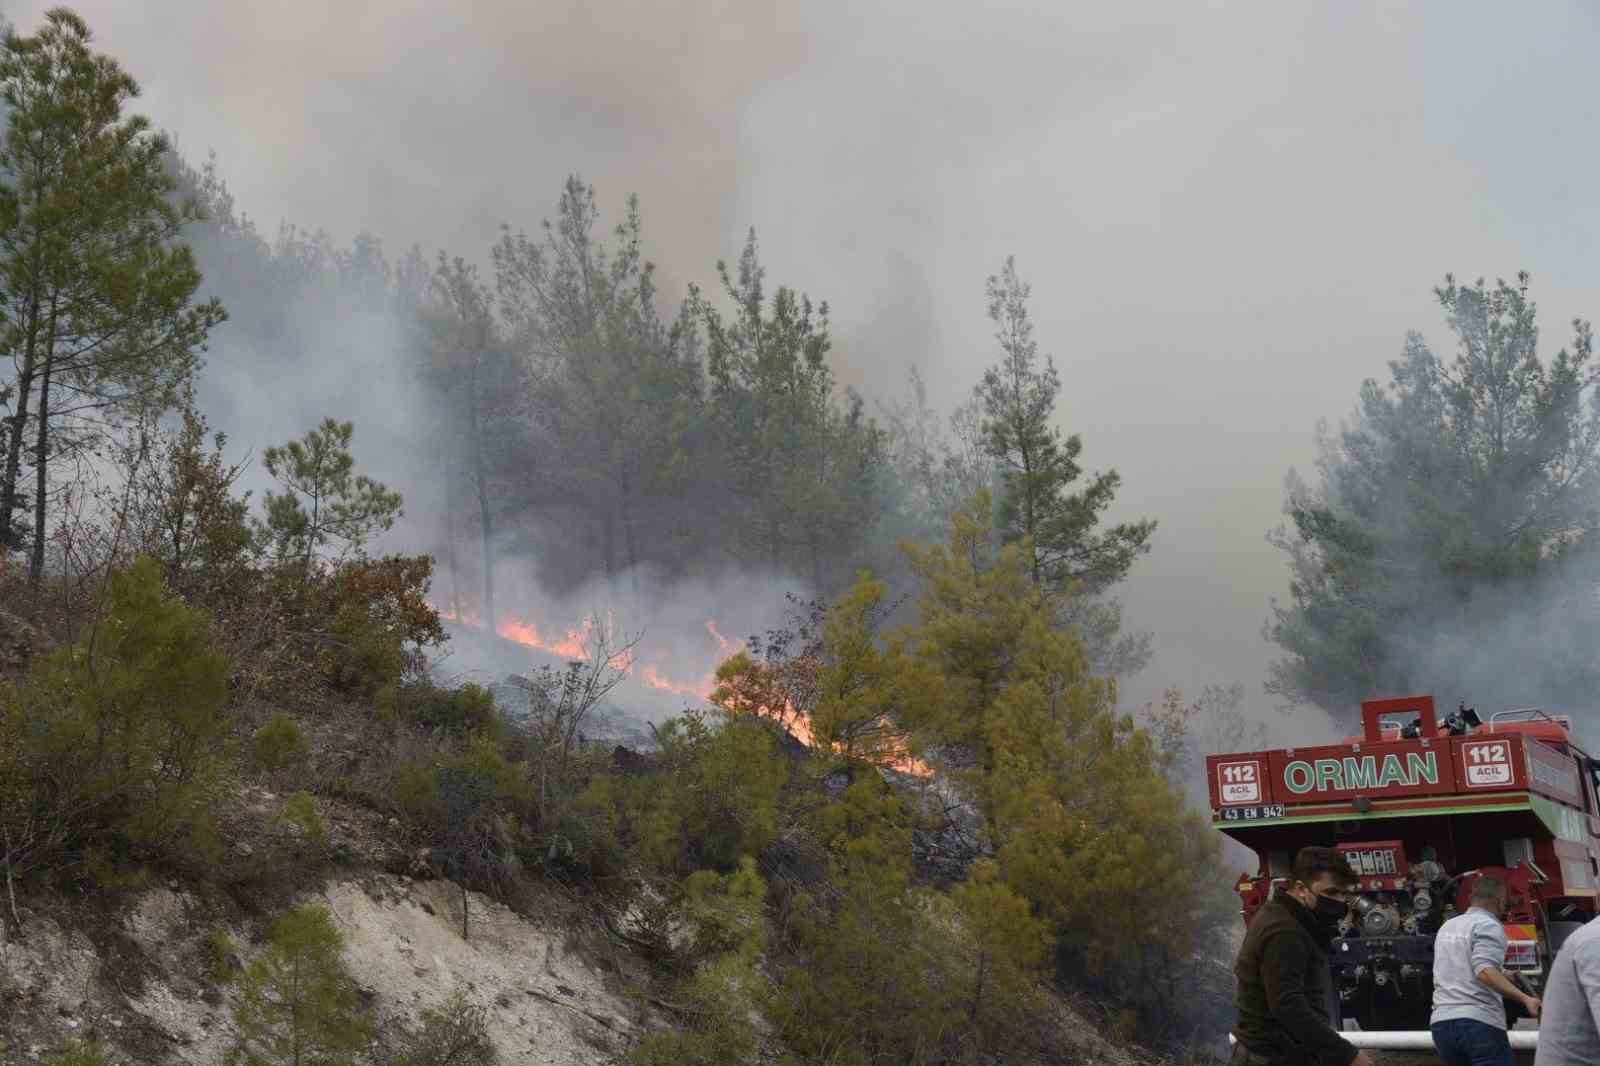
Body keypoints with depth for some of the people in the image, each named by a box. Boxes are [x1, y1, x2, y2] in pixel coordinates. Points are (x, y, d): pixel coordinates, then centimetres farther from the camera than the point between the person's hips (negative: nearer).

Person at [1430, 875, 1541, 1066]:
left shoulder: (1447, 927, 21)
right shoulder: (1489, 925, -4)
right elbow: (1485, 971, -20)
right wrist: (1525, 999, -26)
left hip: (1441, 1023, 7)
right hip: (1480, 1023, -7)